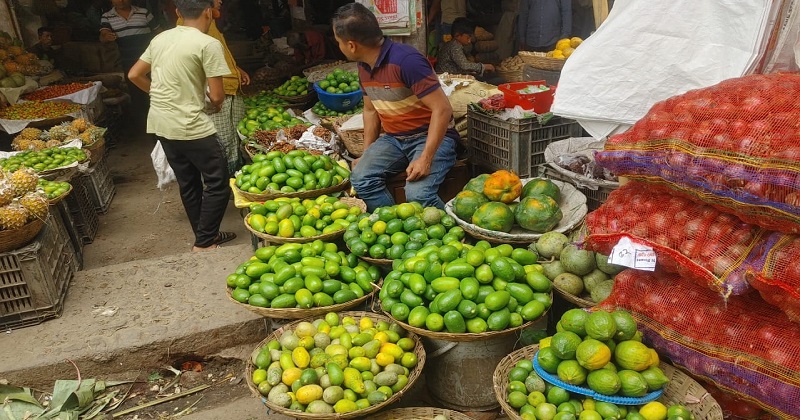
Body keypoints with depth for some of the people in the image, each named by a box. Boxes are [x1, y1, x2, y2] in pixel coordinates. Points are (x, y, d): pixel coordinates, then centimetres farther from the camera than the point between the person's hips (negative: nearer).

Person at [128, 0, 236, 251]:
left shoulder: (160, 39, 9)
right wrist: (216, 105, 8)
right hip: (191, 127, -8)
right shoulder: (208, 44, -13)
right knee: (218, 183, 4)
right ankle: (204, 244, 6)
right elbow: (217, 96, -14)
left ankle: (206, 236, 28)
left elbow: (134, 75, 15)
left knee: (188, 183, 17)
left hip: (160, 124, 8)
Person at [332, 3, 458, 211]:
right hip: (394, 138, 7)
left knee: (417, 194, -31)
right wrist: (367, 154, 12)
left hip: (431, 137, -7)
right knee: (361, 178, -19)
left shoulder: (406, 60, -22)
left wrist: (425, 158, -29)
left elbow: (442, 109, -24)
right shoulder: (364, 66, 3)